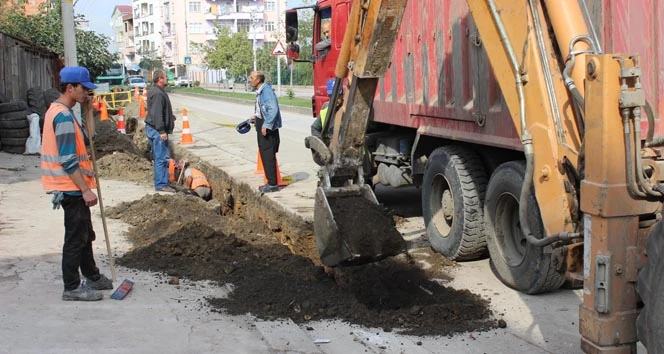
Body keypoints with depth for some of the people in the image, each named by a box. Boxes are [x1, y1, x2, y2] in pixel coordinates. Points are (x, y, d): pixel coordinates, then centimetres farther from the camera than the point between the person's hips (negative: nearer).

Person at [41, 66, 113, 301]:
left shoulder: (61, 112, 12)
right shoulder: (64, 116, -20)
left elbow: (86, 140, 16)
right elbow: (68, 161, -24)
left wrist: (89, 111, 9)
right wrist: (86, 190, -22)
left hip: (73, 187, 10)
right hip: (71, 188, -10)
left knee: (85, 235, 20)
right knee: (75, 238, 0)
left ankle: (92, 277, 33)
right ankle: (72, 288, 10)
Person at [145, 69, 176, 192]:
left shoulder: (157, 91, 15)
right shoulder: (157, 94, -19)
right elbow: (157, 114, -24)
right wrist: (162, 131, -24)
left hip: (154, 129, 11)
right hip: (157, 130, -11)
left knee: (158, 157, 15)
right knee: (162, 157, -8)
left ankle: (160, 182, 22)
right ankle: (161, 184, -6)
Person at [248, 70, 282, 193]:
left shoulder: (266, 90, -18)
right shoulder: (260, 91, 13)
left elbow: (273, 109, -25)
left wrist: (266, 125, -25)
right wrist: (255, 117, 17)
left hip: (268, 128, -10)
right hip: (262, 125, 10)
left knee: (268, 155, -6)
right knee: (264, 154, 14)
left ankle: (273, 184, 0)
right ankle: (270, 182, 23)